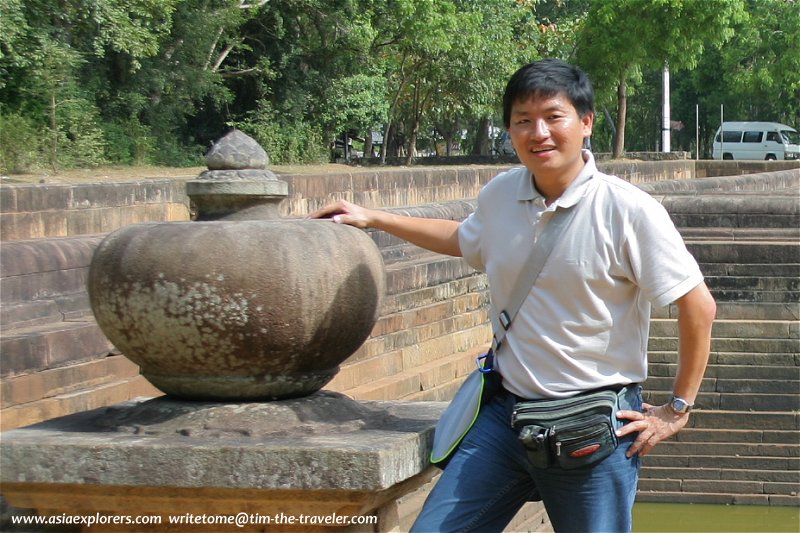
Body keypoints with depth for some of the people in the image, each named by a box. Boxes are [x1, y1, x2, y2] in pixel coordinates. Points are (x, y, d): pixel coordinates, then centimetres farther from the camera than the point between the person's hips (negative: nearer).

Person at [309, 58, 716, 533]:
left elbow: (699, 307, -9)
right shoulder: (499, 196, 3)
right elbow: (465, 239, 28)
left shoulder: (628, 210, -14)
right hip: (506, 411, 5)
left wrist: (677, 410, -5)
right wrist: (373, 219, 30)